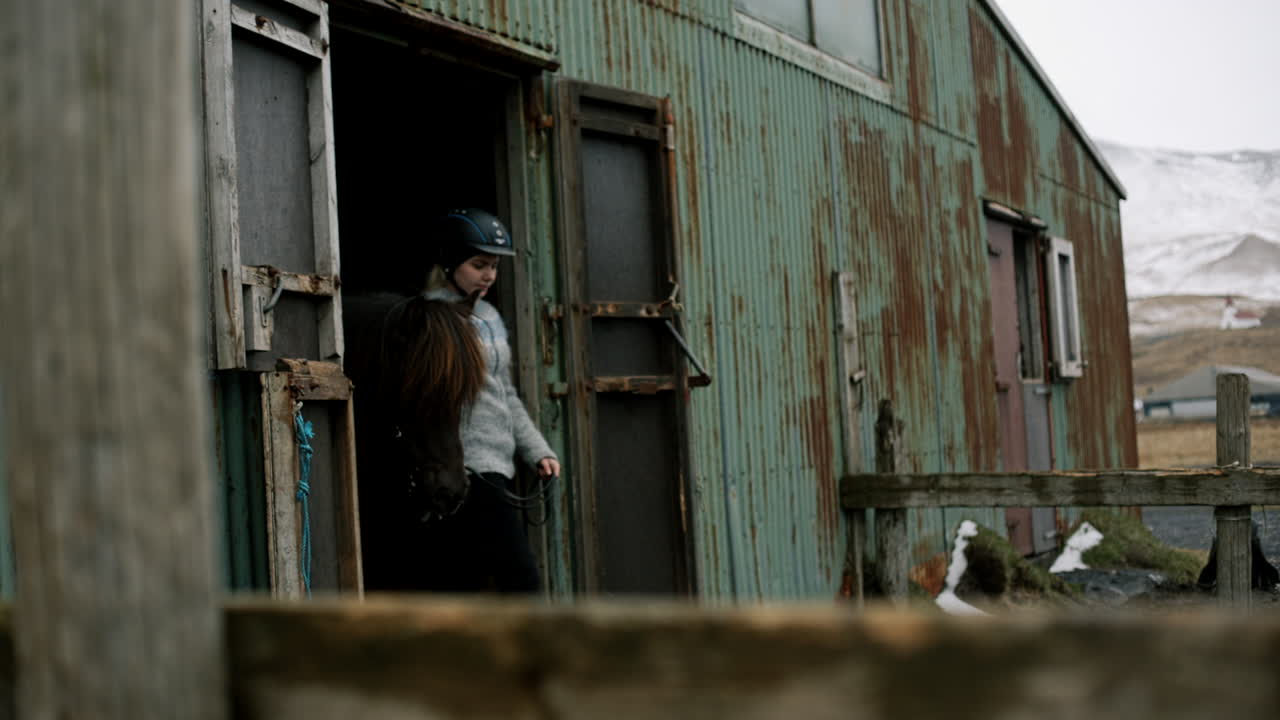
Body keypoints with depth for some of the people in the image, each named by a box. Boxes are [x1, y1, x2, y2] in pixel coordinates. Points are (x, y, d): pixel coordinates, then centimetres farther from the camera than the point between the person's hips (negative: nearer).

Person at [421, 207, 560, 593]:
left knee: (470, 586, 10)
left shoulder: (489, 316, 18)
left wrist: (539, 451, 14)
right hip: (468, 472, -9)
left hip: (497, 471, 9)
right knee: (522, 583, -11)